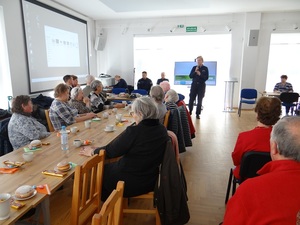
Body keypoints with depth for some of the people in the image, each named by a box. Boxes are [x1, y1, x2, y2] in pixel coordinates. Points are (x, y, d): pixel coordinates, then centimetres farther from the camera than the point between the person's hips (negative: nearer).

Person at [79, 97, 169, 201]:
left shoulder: (134, 131, -26)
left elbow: (110, 151, -16)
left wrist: (93, 151, 1)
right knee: (110, 167, 26)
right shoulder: (162, 129, -6)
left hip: (132, 183, -7)